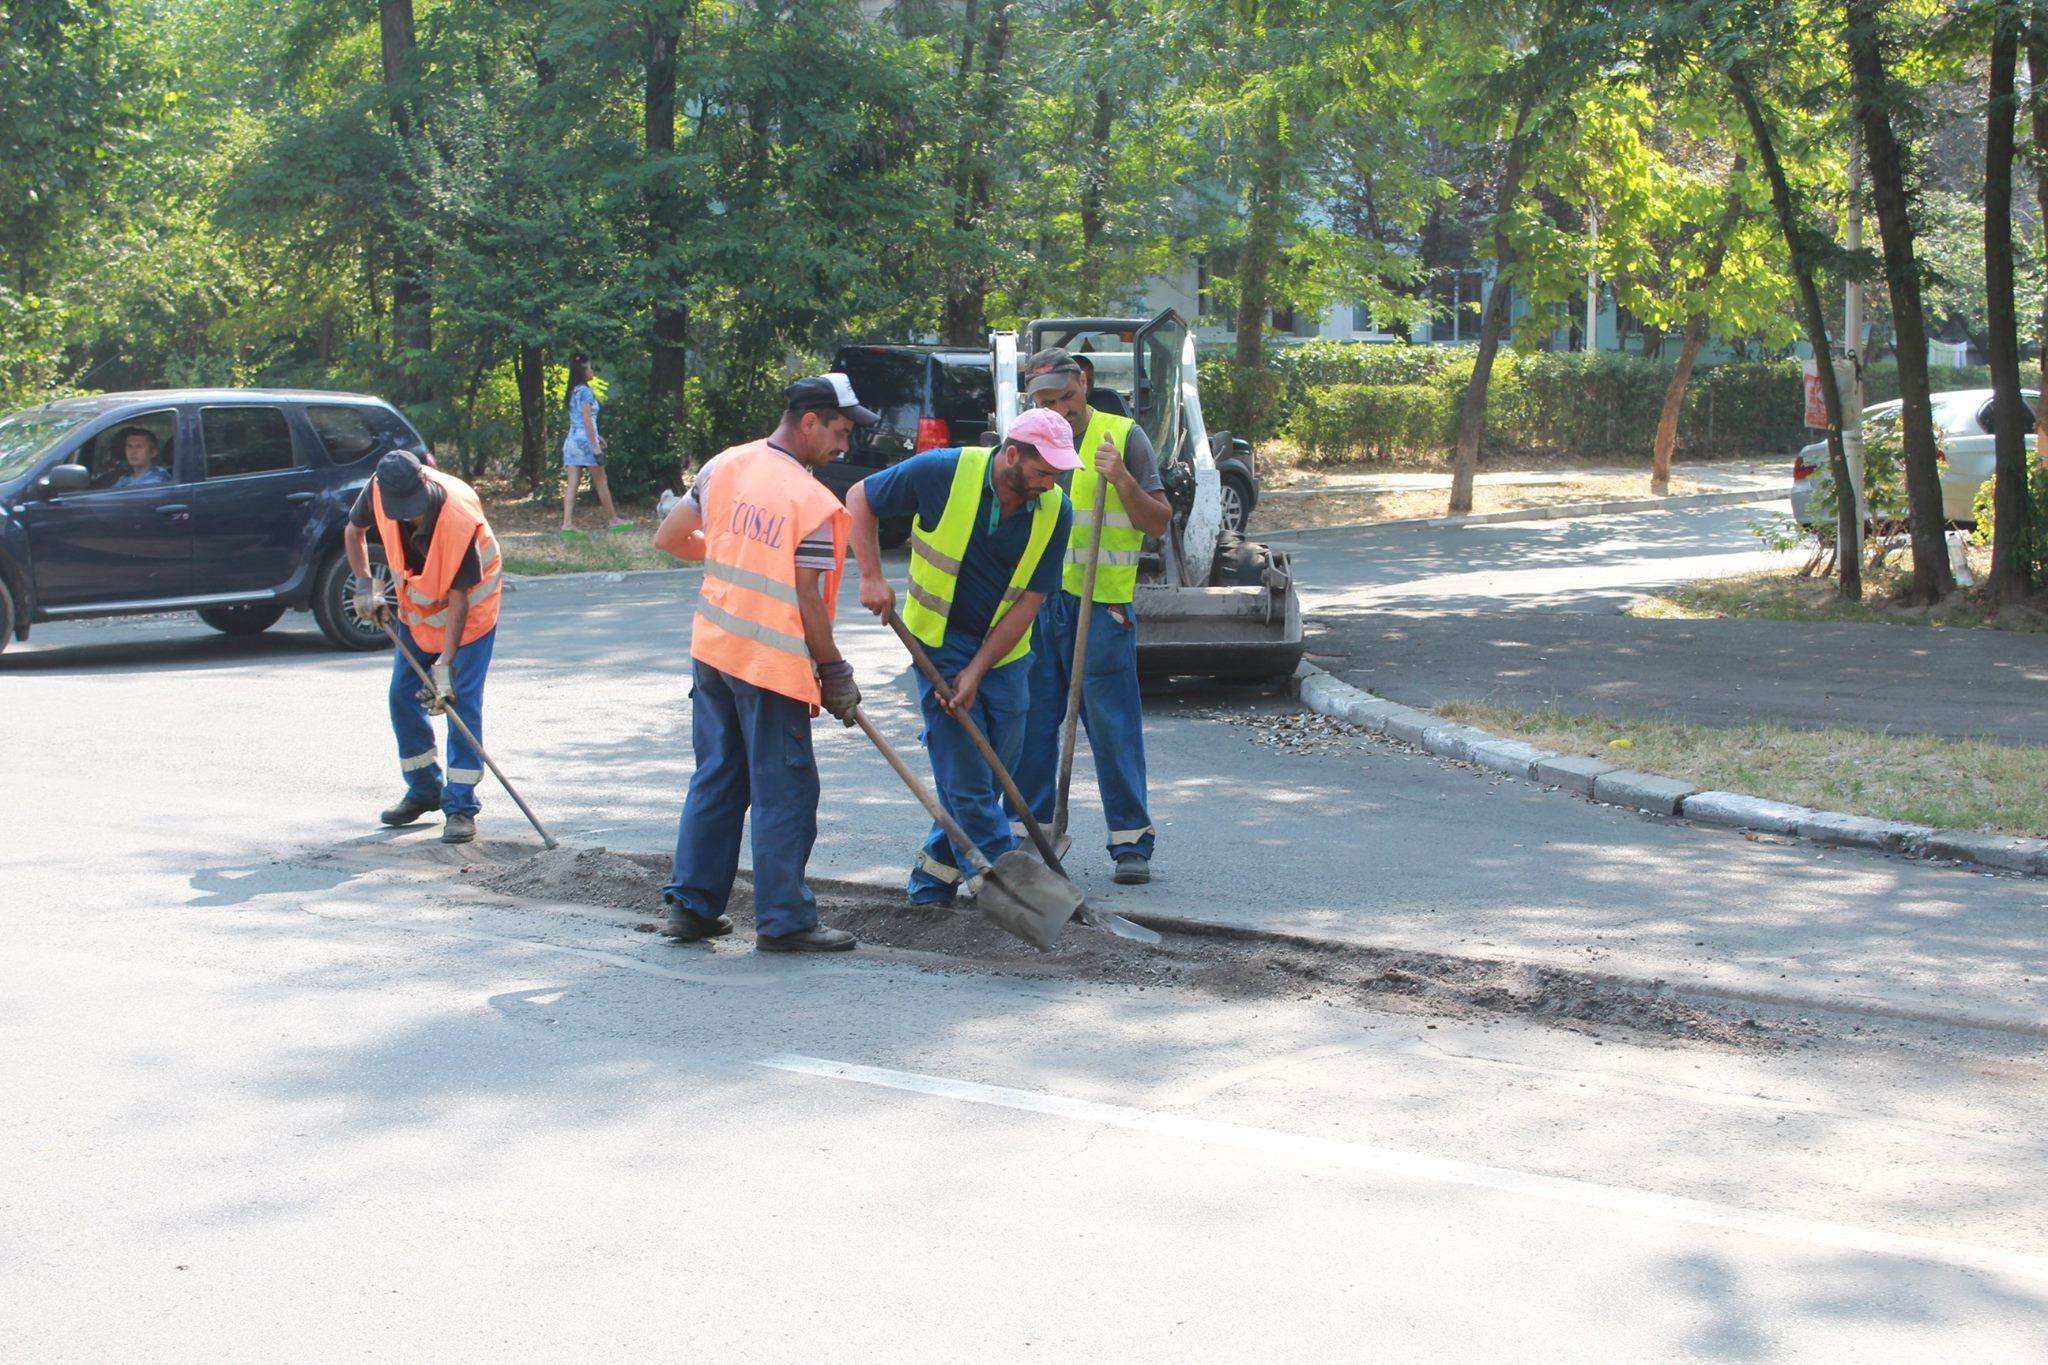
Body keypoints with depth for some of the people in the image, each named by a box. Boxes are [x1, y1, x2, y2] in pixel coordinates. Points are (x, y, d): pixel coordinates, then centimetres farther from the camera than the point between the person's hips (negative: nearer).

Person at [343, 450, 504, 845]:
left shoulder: (459, 517, -36)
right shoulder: (379, 492, -22)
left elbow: (459, 598, -30)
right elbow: (353, 532, 3)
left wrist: (446, 664, -32)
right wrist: (365, 584, -10)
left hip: (469, 607, -6)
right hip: (415, 606, 6)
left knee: (462, 700, -12)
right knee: (404, 696, 5)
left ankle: (460, 806, -7)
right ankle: (424, 790, 22)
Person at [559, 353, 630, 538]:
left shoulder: (574, 392, 14)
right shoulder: (585, 391, -11)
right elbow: (587, 420, -16)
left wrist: (596, 437, 25)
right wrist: (596, 446, -17)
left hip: (572, 439, 8)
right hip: (585, 440, -8)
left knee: (572, 484, -1)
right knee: (601, 482, 5)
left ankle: (568, 524, -9)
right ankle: (613, 520, 14)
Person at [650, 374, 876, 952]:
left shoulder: (723, 466, 4)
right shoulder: (813, 503, -15)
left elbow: (668, 537, 12)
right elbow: (808, 605, -14)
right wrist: (836, 675, -3)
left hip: (712, 649, 7)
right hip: (773, 665, -7)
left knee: (716, 779, 16)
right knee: (785, 794, 2)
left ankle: (691, 904, 20)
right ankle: (783, 921, 7)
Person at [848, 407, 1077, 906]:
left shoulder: (1055, 511, -11)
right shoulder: (943, 473, -19)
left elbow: (1028, 601, -9)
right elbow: (860, 499, -5)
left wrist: (977, 670, -14)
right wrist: (872, 577, -12)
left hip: (1005, 649, 4)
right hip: (940, 640, -3)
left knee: (991, 776, 6)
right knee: (965, 776, -7)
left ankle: (933, 878, 21)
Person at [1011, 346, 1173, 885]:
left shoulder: (1123, 436, 0)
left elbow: (1158, 522, -1)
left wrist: (1122, 481, -16)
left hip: (1100, 602, -4)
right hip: (1035, 599, 4)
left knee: (1114, 724, -4)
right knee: (1032, 723, 7)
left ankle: (1131, 839, 2)